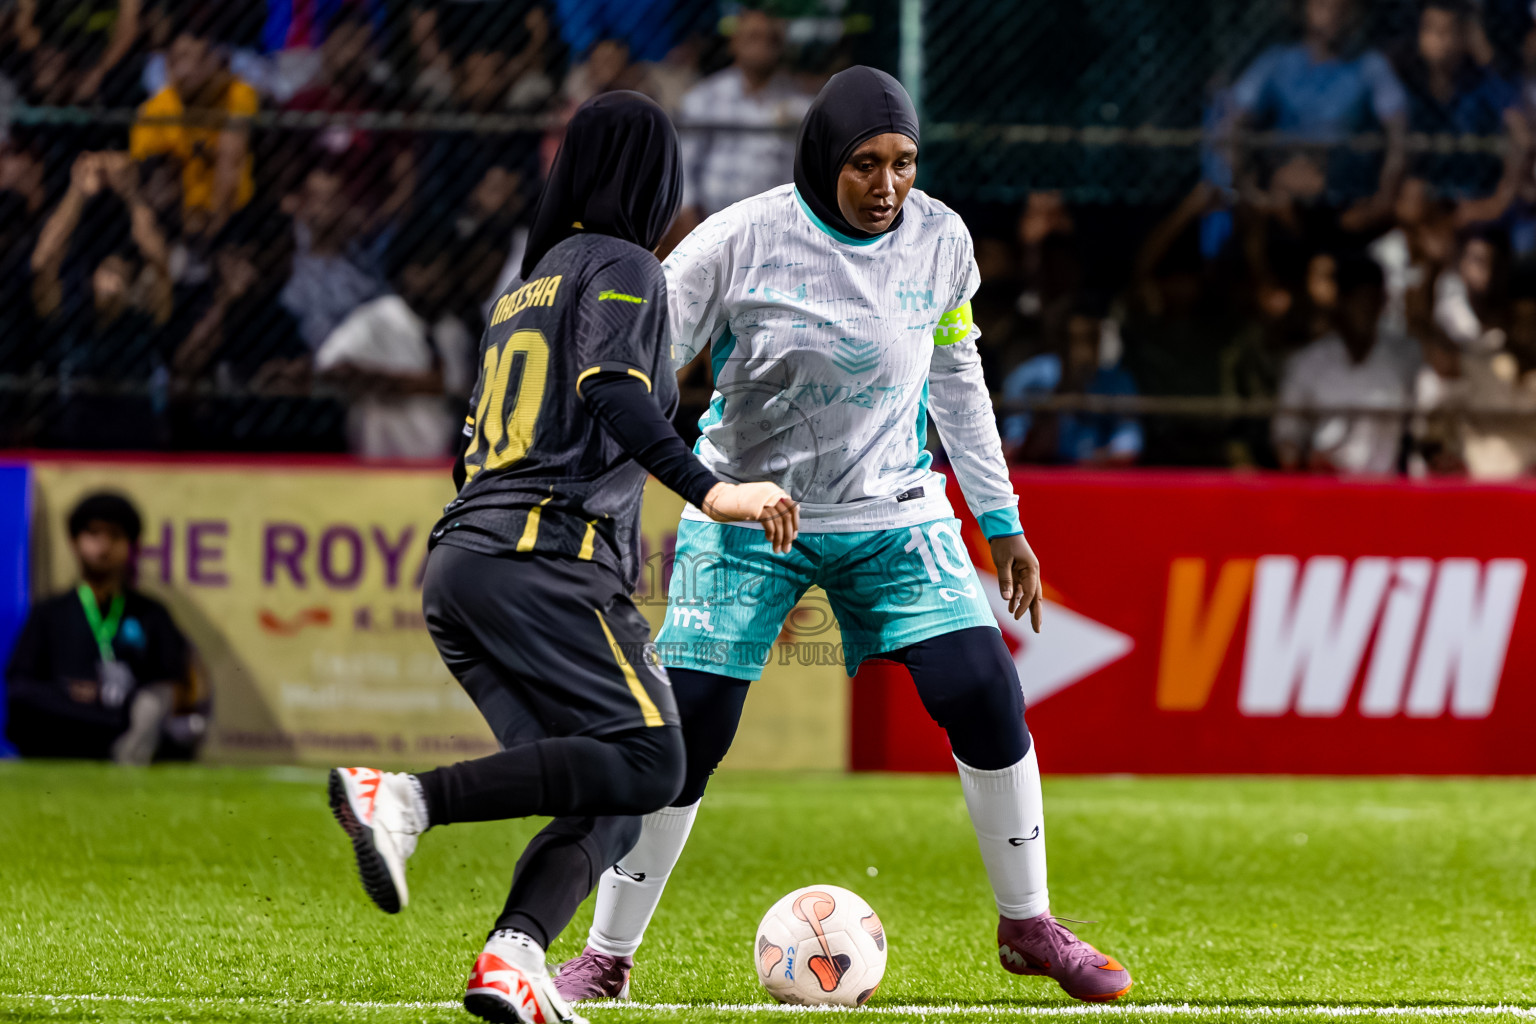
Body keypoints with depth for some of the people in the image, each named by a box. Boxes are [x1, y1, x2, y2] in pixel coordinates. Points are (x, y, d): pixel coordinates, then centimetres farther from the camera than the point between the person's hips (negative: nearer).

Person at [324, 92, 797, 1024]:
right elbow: (610, 389, -15)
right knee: (647, 763, -18)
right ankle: (408, 798, -28)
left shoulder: (530, 284, 29)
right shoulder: (625, 268, 4)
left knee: (606, 805, -1)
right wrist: (709, 491, -25)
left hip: (459, 561, 8)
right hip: (546, 556, -8)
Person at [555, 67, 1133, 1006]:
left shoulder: (939, 241, -5)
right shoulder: (741, 242, -16)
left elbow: (956, 379, 10)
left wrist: (1002, 522, 14)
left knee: (986, 696, -11)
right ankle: (607, 957, 7)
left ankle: (1028, 926, 7)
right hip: (744, 514, -2)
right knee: (684, 733, -8)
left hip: (893, 515, 2)